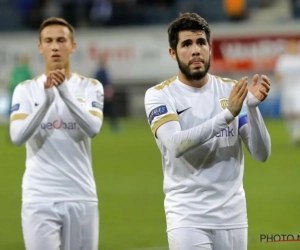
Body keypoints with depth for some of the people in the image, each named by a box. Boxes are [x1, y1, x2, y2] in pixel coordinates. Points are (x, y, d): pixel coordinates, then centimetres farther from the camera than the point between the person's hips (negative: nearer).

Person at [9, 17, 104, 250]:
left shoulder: (90, 87, 4)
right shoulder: (26, 90, 3)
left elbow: (93, 128, -14)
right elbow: (17, 137, -12)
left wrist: (65, 92, -24)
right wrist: (47, 99, -23)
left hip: (81, 198, 1)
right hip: (39, 199, -1)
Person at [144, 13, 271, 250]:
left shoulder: (232, 90, 5)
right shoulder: (159, 95, -3)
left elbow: (262, 154, 0)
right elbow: (175, 145, -21)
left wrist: (252, 106, -17)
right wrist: (227, 115, -28)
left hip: (232, 214, 3)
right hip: (187, 216, -3)